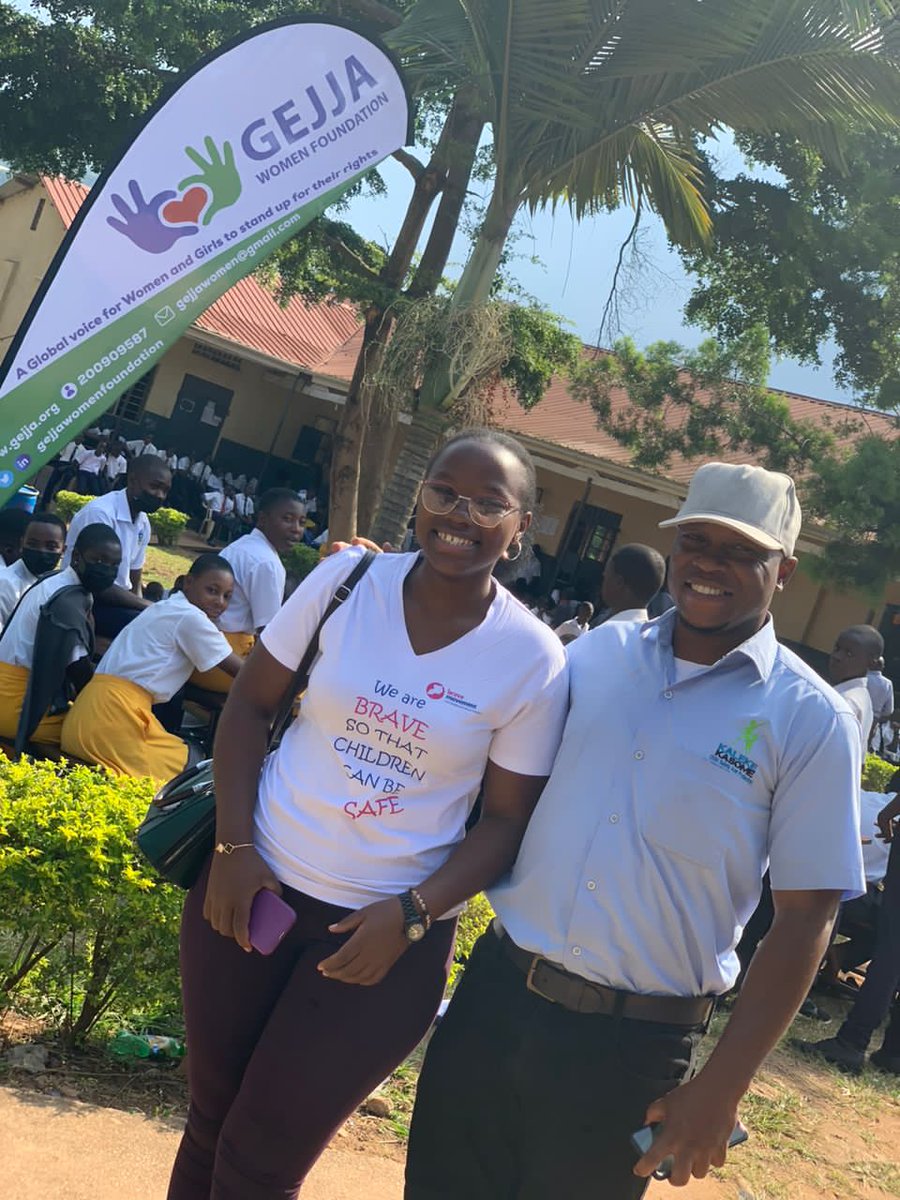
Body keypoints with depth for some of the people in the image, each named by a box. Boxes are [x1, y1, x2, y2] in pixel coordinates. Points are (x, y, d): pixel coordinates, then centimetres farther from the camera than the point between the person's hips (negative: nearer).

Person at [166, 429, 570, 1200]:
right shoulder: (348, 579, -5)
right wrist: (234, 847, -8)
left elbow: (507, 821, -4)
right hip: (255, 884, 2)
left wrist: (412, 913, -17)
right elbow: (250, 704, 1)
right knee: (211, 1116, 15)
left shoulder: (535, 660, -9)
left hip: (385, 931, -2)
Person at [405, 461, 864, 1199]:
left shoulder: (810, 720, -8)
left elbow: (805, 915, -8)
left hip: (633, 1040, -3)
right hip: (498, 990, 4)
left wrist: (723, 1086, -10)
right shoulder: (597, 651, 2)